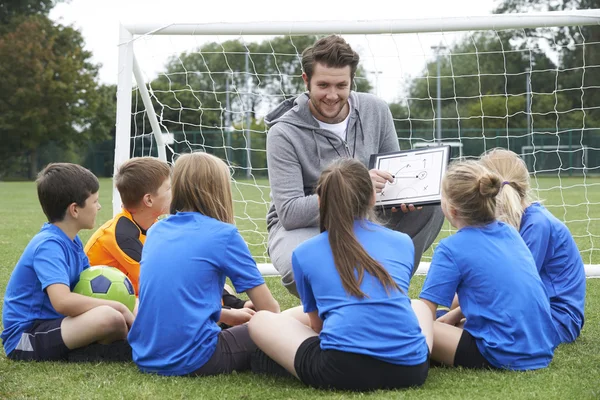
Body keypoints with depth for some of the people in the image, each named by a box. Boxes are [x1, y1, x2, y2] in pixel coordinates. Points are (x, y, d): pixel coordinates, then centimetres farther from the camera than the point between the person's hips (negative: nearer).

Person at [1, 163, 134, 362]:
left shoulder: (72, 241, 9)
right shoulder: (49, 246, -19)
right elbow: (62, 301, -33)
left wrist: (122, 307, -6)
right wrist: (118, 307, -25)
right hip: (25, 338, -9)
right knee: (110, 318, -29)